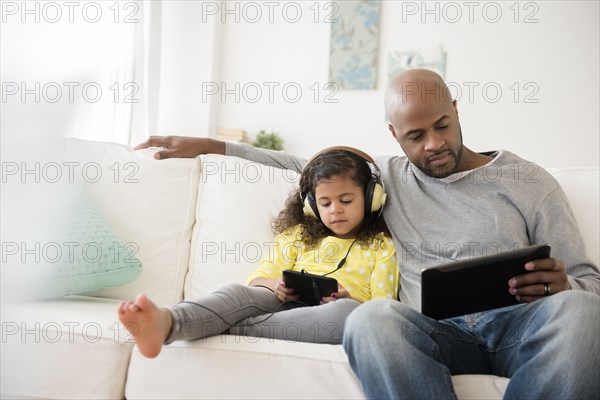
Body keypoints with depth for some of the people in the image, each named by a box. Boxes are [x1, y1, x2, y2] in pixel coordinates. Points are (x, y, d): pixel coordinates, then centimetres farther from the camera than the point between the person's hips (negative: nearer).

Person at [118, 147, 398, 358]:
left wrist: (347, 299, -13)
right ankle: (167, 322, -62)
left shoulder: (382, 247, 17)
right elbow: (258, 278, 19)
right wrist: (273, 285, -6)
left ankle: (232, 329, -42)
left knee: (351, 312, -39)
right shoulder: (298, 235, 25)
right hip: (287, 304, 2)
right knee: (239, 292, -29)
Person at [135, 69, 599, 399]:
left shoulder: (529, 182, 13)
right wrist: (207, 145, 28)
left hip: (521, 323, 0)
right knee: (371, 317, -36)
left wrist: (561, 288, -14)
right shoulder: (388, 175, 21)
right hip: (439, 331, 1)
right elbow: (302, 164, 31)